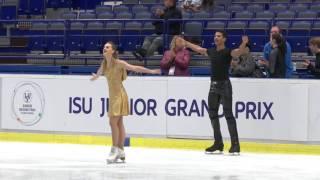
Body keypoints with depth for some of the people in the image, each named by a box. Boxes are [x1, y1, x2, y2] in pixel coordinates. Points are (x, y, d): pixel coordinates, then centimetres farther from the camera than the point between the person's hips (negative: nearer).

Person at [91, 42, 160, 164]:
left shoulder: (119, 63, -14)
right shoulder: (104, 64, 6)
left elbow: (135, 68, -16)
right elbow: (100, 72, 29)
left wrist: (151, 71, -22)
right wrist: (95, 77, 49)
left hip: (119, 95, -7)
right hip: (112, 95, 7)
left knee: (113, 122, -14)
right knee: (119, 123, 11)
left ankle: (115, 150, -12)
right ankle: (120, 151, 15)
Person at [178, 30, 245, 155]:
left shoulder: (227, 52, -8)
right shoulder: (211, 52, 11)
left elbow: (239, 52, -27)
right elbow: (198, 49, 26)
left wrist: (244, 44, -47)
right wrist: (185, 42, 35)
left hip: (224, 85, -7)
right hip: (213, 85, 7)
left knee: (228, 114, -11)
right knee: (212, 113, 9)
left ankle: (235, 144, -12)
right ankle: (218, 143, 17)